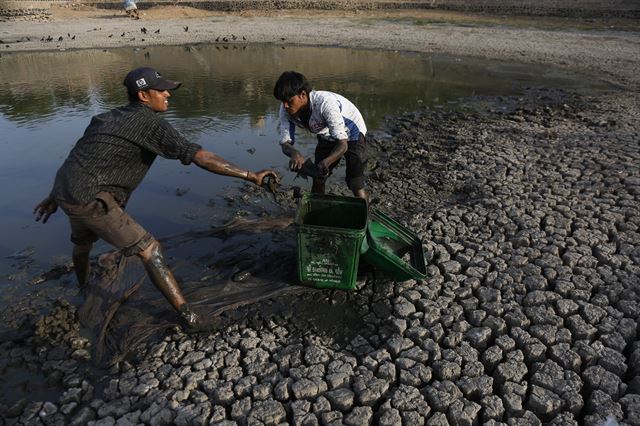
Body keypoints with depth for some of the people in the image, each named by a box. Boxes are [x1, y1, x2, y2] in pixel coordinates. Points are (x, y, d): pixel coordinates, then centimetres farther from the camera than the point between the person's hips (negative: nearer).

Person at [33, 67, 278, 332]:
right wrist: (250, 175, -21)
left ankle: (82, 281, 66)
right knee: (149, 250, -7)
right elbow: (199, 156, -21)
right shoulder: (150, 122, -12)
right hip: (90, 199, -9)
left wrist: (55, 197, 27)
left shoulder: (110, 117, 15)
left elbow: (79, 157, 19)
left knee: (83, 242, 35)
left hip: (66, 192, 9)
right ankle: (188, 316, -7)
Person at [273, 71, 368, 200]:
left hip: (351, 132, -5)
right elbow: (285, 143, -19)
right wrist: (294, 153, -43)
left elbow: (342, 144, -37)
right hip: (327, 136, 6)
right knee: (317, 179, 2)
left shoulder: (325, 103, -39)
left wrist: (325, 162, -56)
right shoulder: (286, 110, -22)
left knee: (356, 185, -12)